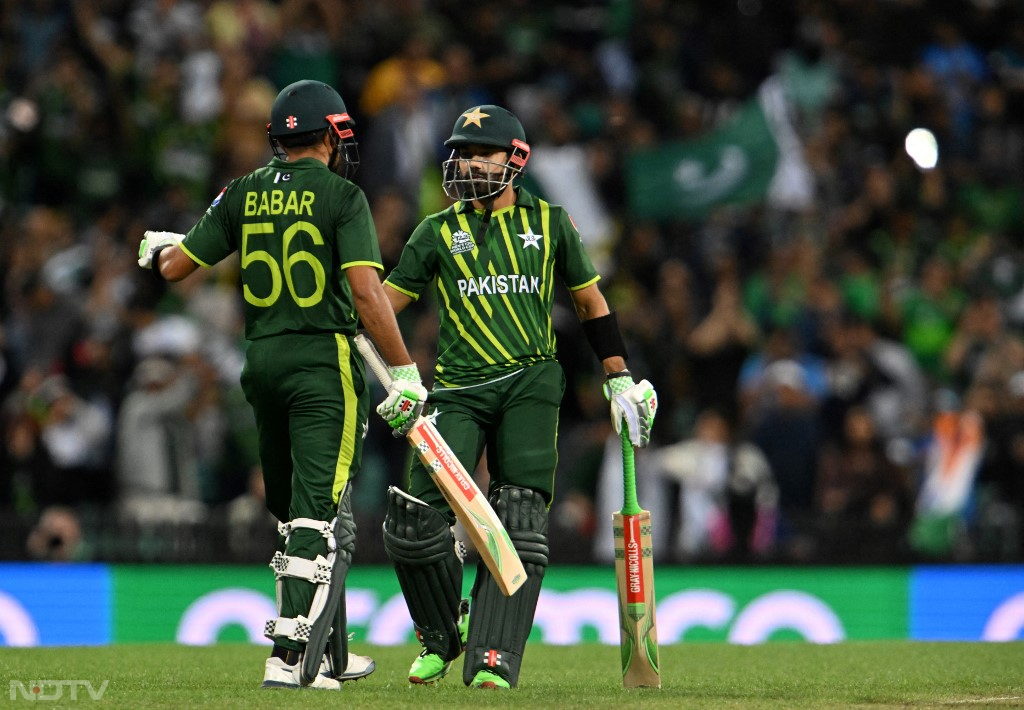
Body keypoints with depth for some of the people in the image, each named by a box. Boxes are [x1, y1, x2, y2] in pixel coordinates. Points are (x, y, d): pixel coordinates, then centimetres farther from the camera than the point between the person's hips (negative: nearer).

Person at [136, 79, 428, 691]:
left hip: (262, 360, 6)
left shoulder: (243, 196, 6)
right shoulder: (342, 197, -7)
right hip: (325, 363, -6)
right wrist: (406, 372, -15)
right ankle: (290, 657, -18)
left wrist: (159, 249, 34)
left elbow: (175, 268, 11)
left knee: (298, 511, 15)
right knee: (319, 513, -7)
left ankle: (331, 655, 22)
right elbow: (367, 292, -17)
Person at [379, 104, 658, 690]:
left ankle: (493, 660, -10)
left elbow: (591, 302, 19)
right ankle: (442, 635, 13)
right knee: (417, 520, -12)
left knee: (518, 527, -11)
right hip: (457, 391, 1)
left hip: (530, 384, -1)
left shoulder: (549, 223, 11)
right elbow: (384, 301, 11)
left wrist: (620, 380, 16)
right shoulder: (438, 232, 12)